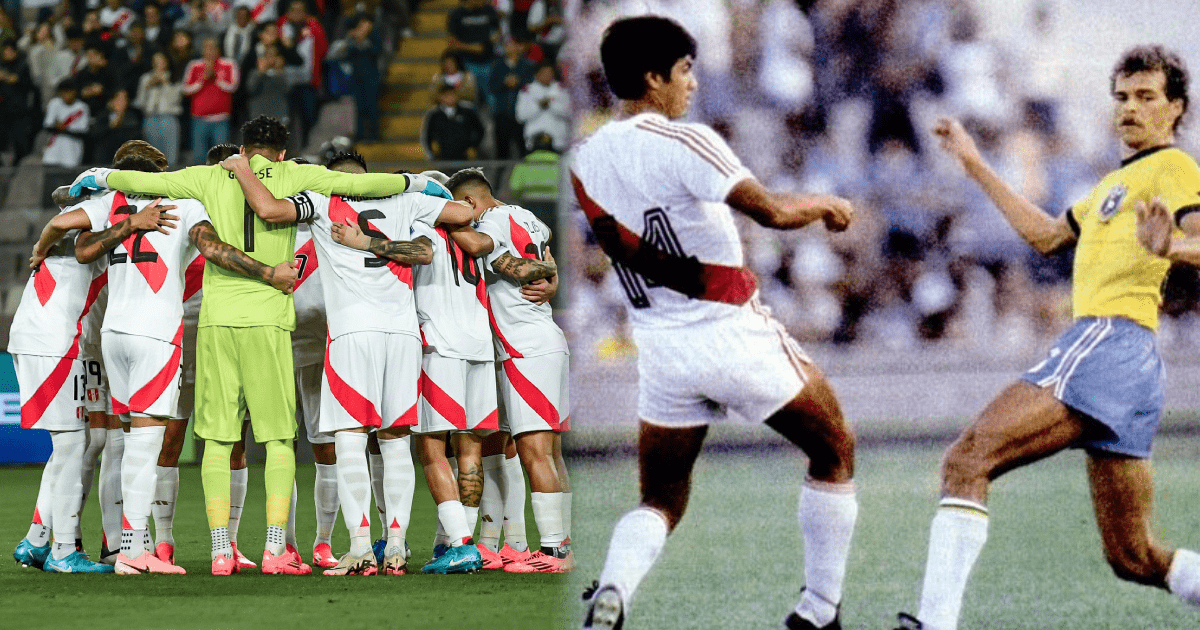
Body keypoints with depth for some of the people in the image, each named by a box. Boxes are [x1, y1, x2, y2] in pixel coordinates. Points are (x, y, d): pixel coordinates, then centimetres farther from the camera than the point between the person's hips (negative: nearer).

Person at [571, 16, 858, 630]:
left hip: (660, 346, 5)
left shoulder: (586, 160, 5)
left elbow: (621, 246, 2)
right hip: (735, 336, -5)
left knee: (661, 502, 15)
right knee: (834, 451, 16)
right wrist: (825, 204, -3)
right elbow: (771, 211, -20)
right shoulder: (683, 143, -16)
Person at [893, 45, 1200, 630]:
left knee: (967, 459, -19)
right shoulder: (1116, 181, 28)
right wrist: (975, 165, 40)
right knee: (1133, 558, 7)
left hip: (1107, 341, -9)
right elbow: (1046, 233, 38)